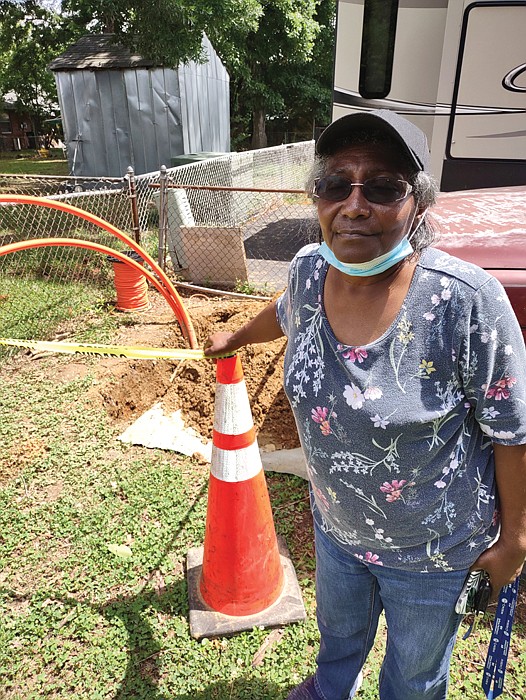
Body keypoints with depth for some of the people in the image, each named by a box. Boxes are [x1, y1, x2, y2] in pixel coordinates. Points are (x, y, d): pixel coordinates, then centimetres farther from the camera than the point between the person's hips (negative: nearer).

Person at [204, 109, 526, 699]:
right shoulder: (309, 271, -16)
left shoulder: (466, 301, -32)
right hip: (336, 523, 5)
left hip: (432, 550, -4)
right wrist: (236, 338, 25)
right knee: (338, 628, 37)